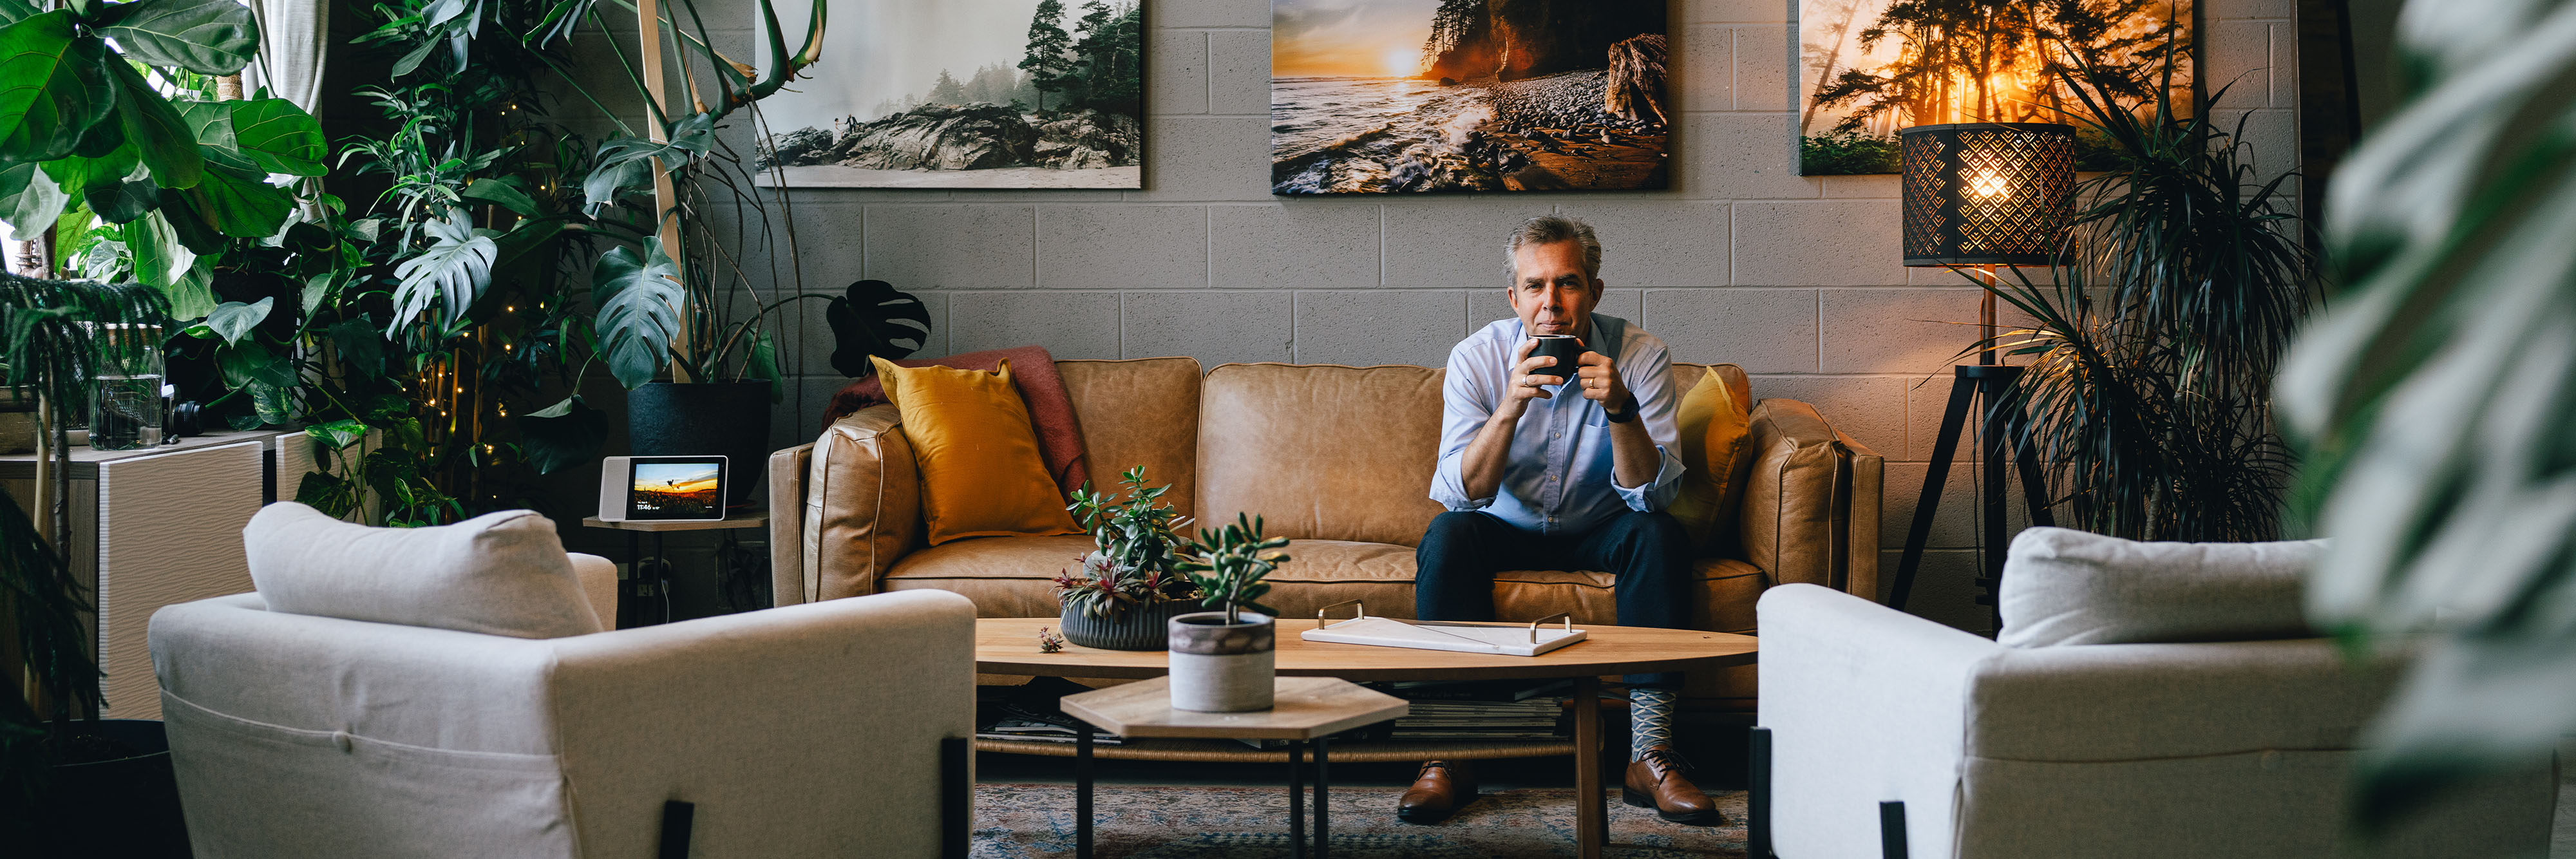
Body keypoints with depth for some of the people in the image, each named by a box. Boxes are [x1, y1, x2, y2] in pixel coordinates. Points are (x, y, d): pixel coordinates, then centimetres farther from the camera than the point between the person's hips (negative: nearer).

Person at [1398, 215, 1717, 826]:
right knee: (1447, 535, -29)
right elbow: (1462, 494, -23)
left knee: (1661, 536, -29)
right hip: (1507, 531, 0)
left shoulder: (1640, 356, -15)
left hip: (1598, 534, 0)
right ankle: (1449, 756, -28)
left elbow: (1652, 495, -23)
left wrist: (1621, 409, -39)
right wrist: (1511, 407, -38)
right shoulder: (1476, 358, -15)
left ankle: (1649, 753, -29)